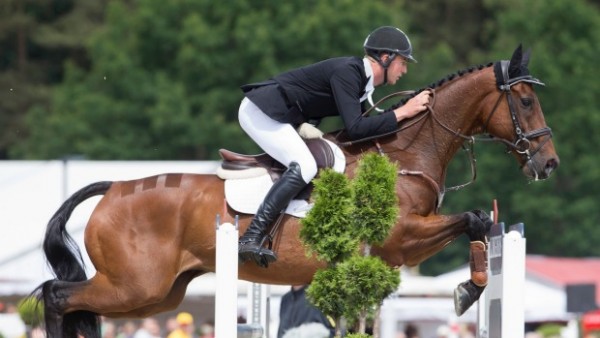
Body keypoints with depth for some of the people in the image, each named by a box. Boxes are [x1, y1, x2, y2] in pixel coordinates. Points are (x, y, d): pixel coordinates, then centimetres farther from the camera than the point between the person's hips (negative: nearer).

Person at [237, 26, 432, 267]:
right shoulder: (347, 72, -18)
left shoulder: (361, 78, 12)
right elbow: (355, 129, -26)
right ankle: (251, 238, -32)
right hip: (261, 111, -11)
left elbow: (361, 128, 19)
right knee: (305, 166, -25)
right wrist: (403, 112, -21)